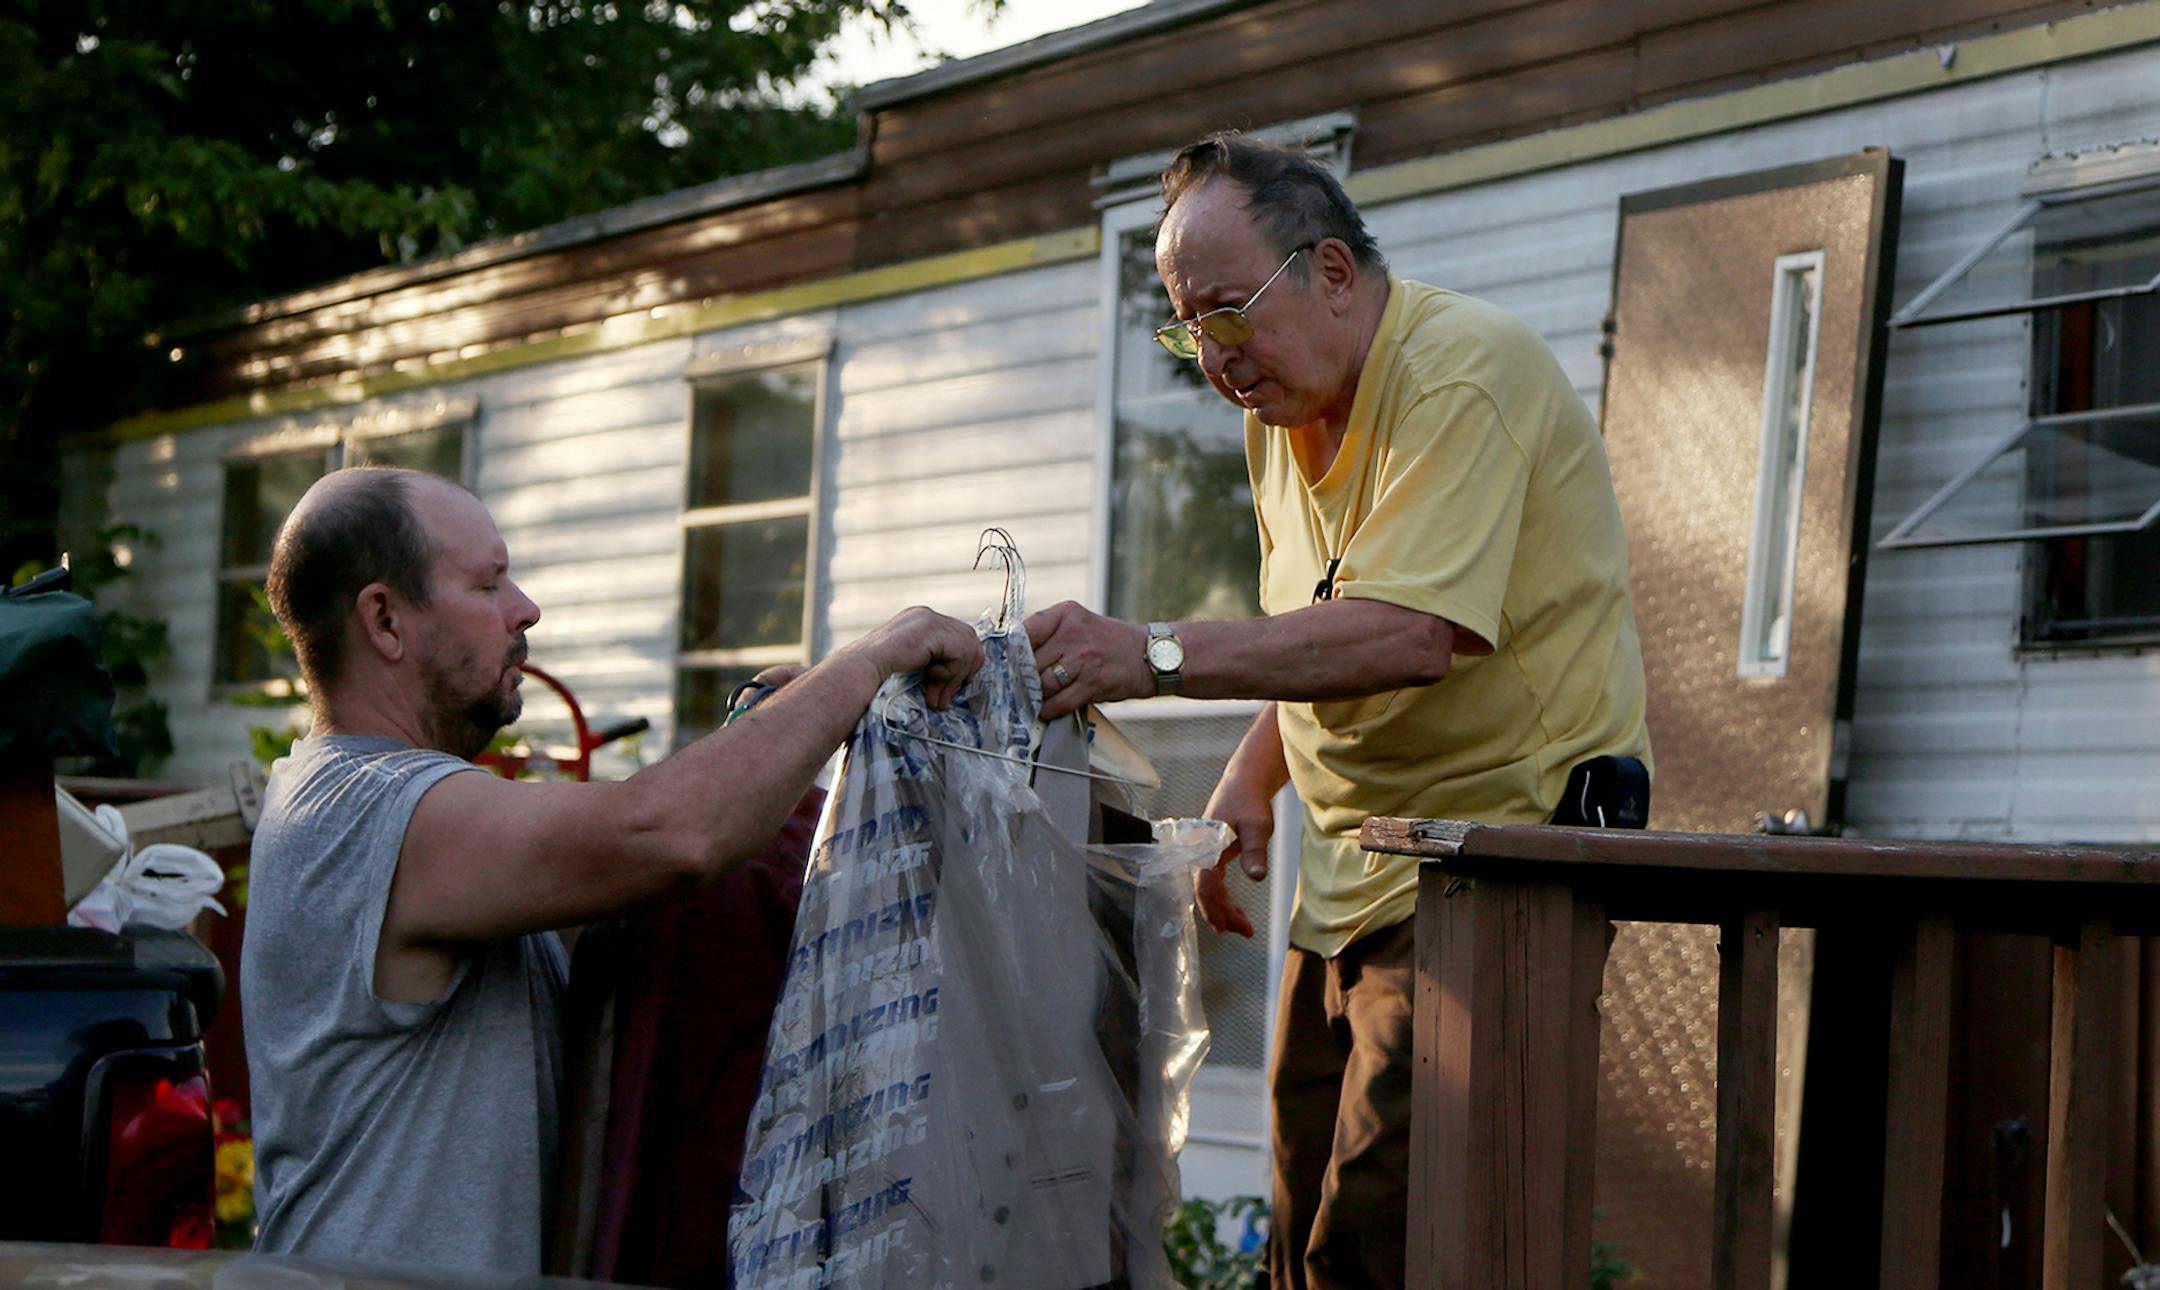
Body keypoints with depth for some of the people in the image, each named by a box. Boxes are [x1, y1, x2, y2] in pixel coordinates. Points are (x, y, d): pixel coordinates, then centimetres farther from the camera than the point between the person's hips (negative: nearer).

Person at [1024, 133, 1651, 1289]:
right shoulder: (1282, 407, 13)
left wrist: (1151, 657, -34)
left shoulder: (1460, 373, -17)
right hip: (1354, 876, 9)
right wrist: (1249, 782, 9)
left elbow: (1409, 634, -30)